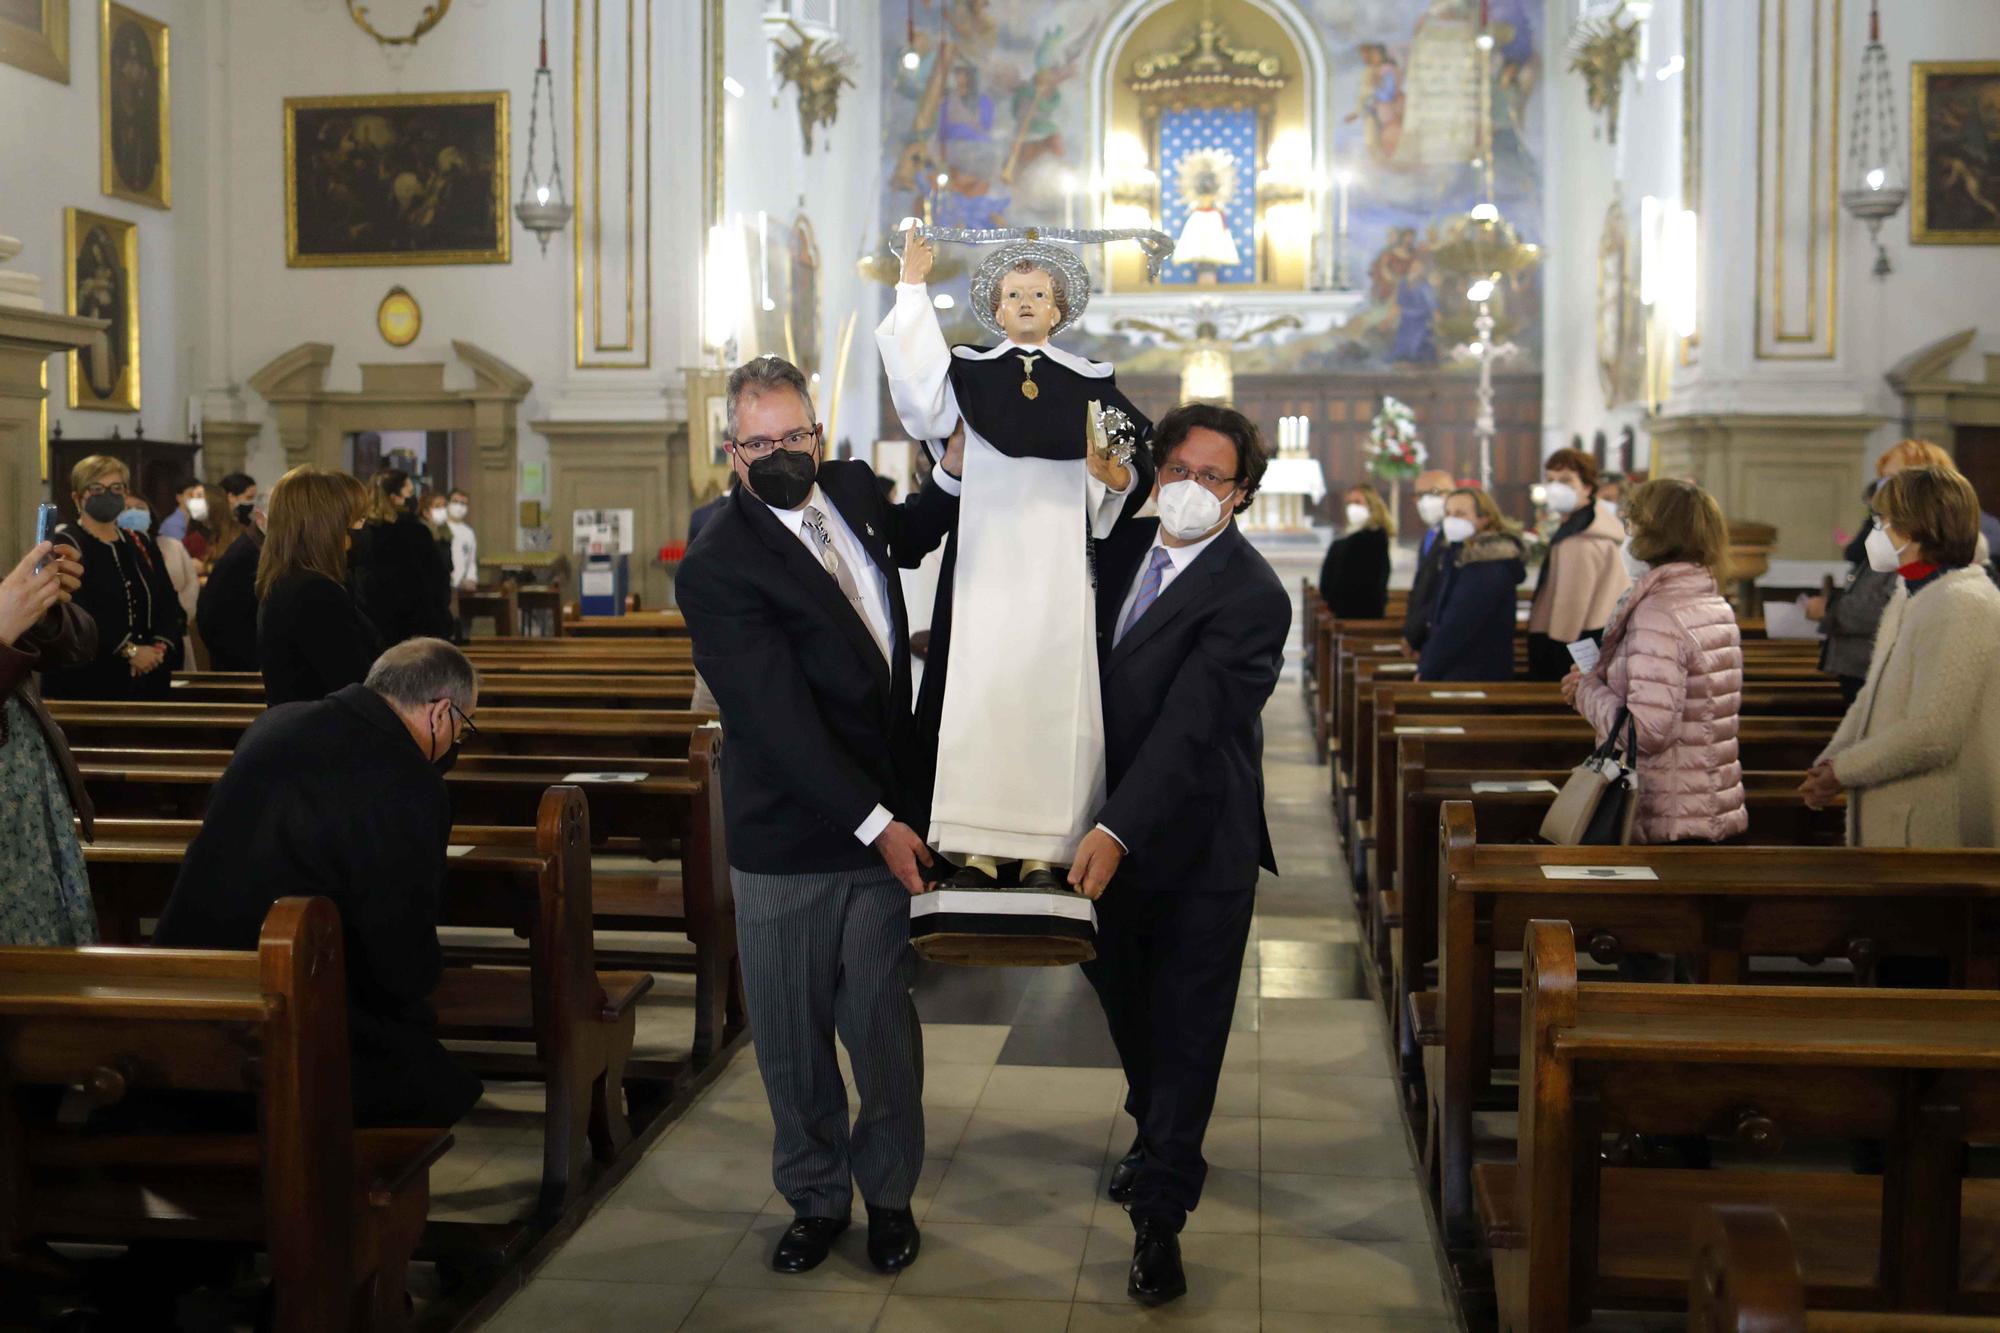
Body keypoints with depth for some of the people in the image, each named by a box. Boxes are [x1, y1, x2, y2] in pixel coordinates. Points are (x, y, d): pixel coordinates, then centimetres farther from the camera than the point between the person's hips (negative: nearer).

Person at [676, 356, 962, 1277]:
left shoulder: (851, 487, 3)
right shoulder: (717, 566, -17)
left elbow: (902, 540, 31)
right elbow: (781, 719, -20)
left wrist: (954, 473, 13)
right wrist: (876, 823, -20)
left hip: (884, 816, 4)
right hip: (787, 837, -4)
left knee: (880, 1022, 9)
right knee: (791, 1037, 9)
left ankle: (889, 1193, 29)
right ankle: (816, 1196, 29)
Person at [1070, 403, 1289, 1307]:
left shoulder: (1251, 597, -19)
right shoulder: (1120, 548, 2)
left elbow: (1187, 724, -27)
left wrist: (1117, 830, -34)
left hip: (1197, 842, -7)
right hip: (1111, 827, 7)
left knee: (1185, 1025, 4)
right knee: (1124, 997, 23)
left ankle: (1159, 1215, 14)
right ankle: (1157, 1133, 47)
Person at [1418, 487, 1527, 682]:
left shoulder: (1488, 566, -15)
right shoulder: (1462, 556, 16)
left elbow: (1458, 626, -19)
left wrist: (1426, 671, -12)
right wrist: (1424, 667, 8)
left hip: (1475, 678, -9)